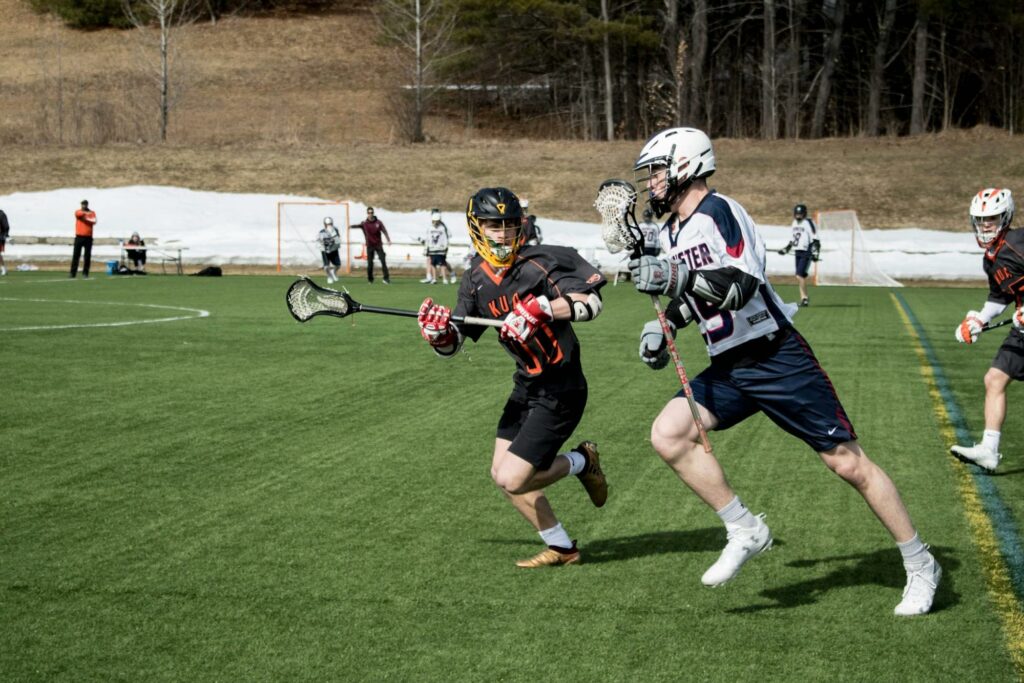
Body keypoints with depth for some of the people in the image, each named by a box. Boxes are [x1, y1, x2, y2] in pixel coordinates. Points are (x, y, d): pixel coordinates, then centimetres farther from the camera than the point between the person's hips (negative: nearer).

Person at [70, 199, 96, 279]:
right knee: (76, 255, -3)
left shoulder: (92, 213, 7)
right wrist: (86, 213, -34)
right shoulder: (78, 212, 5)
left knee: (87, 256, -1)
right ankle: (73, 272, -2)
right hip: (79, 237, -1)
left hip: (88, 237, 1)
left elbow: (94, 222, -10)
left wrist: (86, 219, -22)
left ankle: (85, 273, 4)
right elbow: (79, 214, -21)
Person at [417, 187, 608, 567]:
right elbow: (454, 343, 8)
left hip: (560, 391, -8)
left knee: (512, 480, -13)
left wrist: (540, 308, -34)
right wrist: (439, 334, -15)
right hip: (526, 388, 8)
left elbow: (591, 303, -24)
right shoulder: (476, 279, 3)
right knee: (502, 473, 9)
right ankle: (561, 548, 25)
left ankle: (581, 462, 14)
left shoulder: (539, 263, -16)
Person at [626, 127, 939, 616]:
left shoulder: (718, 212, -15)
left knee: (848, 463, -5)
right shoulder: (672, 233, 13)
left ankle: (920, 566, 10)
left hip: (778, 361, -8)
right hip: (728, 369, 8)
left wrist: (676, 277, -37)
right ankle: (746, 531, 0)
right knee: (668, 434, -11)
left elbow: (740, 286, -28)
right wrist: (662, 326, 13)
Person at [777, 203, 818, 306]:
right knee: (800, 277, 6)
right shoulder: (794, 223, 15)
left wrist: (815, 252, -20)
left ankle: (805, 298, -8)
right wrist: (786, 249, 27)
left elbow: (815, 240, -13)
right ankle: (803, 298, 14)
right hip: (798, 252, 8)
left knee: (800, 275, -16)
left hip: (806, 252, -8)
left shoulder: (808, 223, -10)